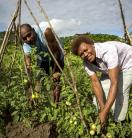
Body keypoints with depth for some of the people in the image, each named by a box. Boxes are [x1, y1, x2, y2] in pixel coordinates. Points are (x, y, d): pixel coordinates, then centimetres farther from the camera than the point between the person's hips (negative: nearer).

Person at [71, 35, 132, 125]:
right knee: (103, 90, -2)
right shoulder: (87, 62, -20)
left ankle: (118, 123, 3)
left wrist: (105, 111, -44)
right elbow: (95, 82, -20)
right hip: (110, 68, 6)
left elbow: (114, 83, -44)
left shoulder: (108, 51, -43)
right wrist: (102, 107, -30)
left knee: (120, 91, -19)